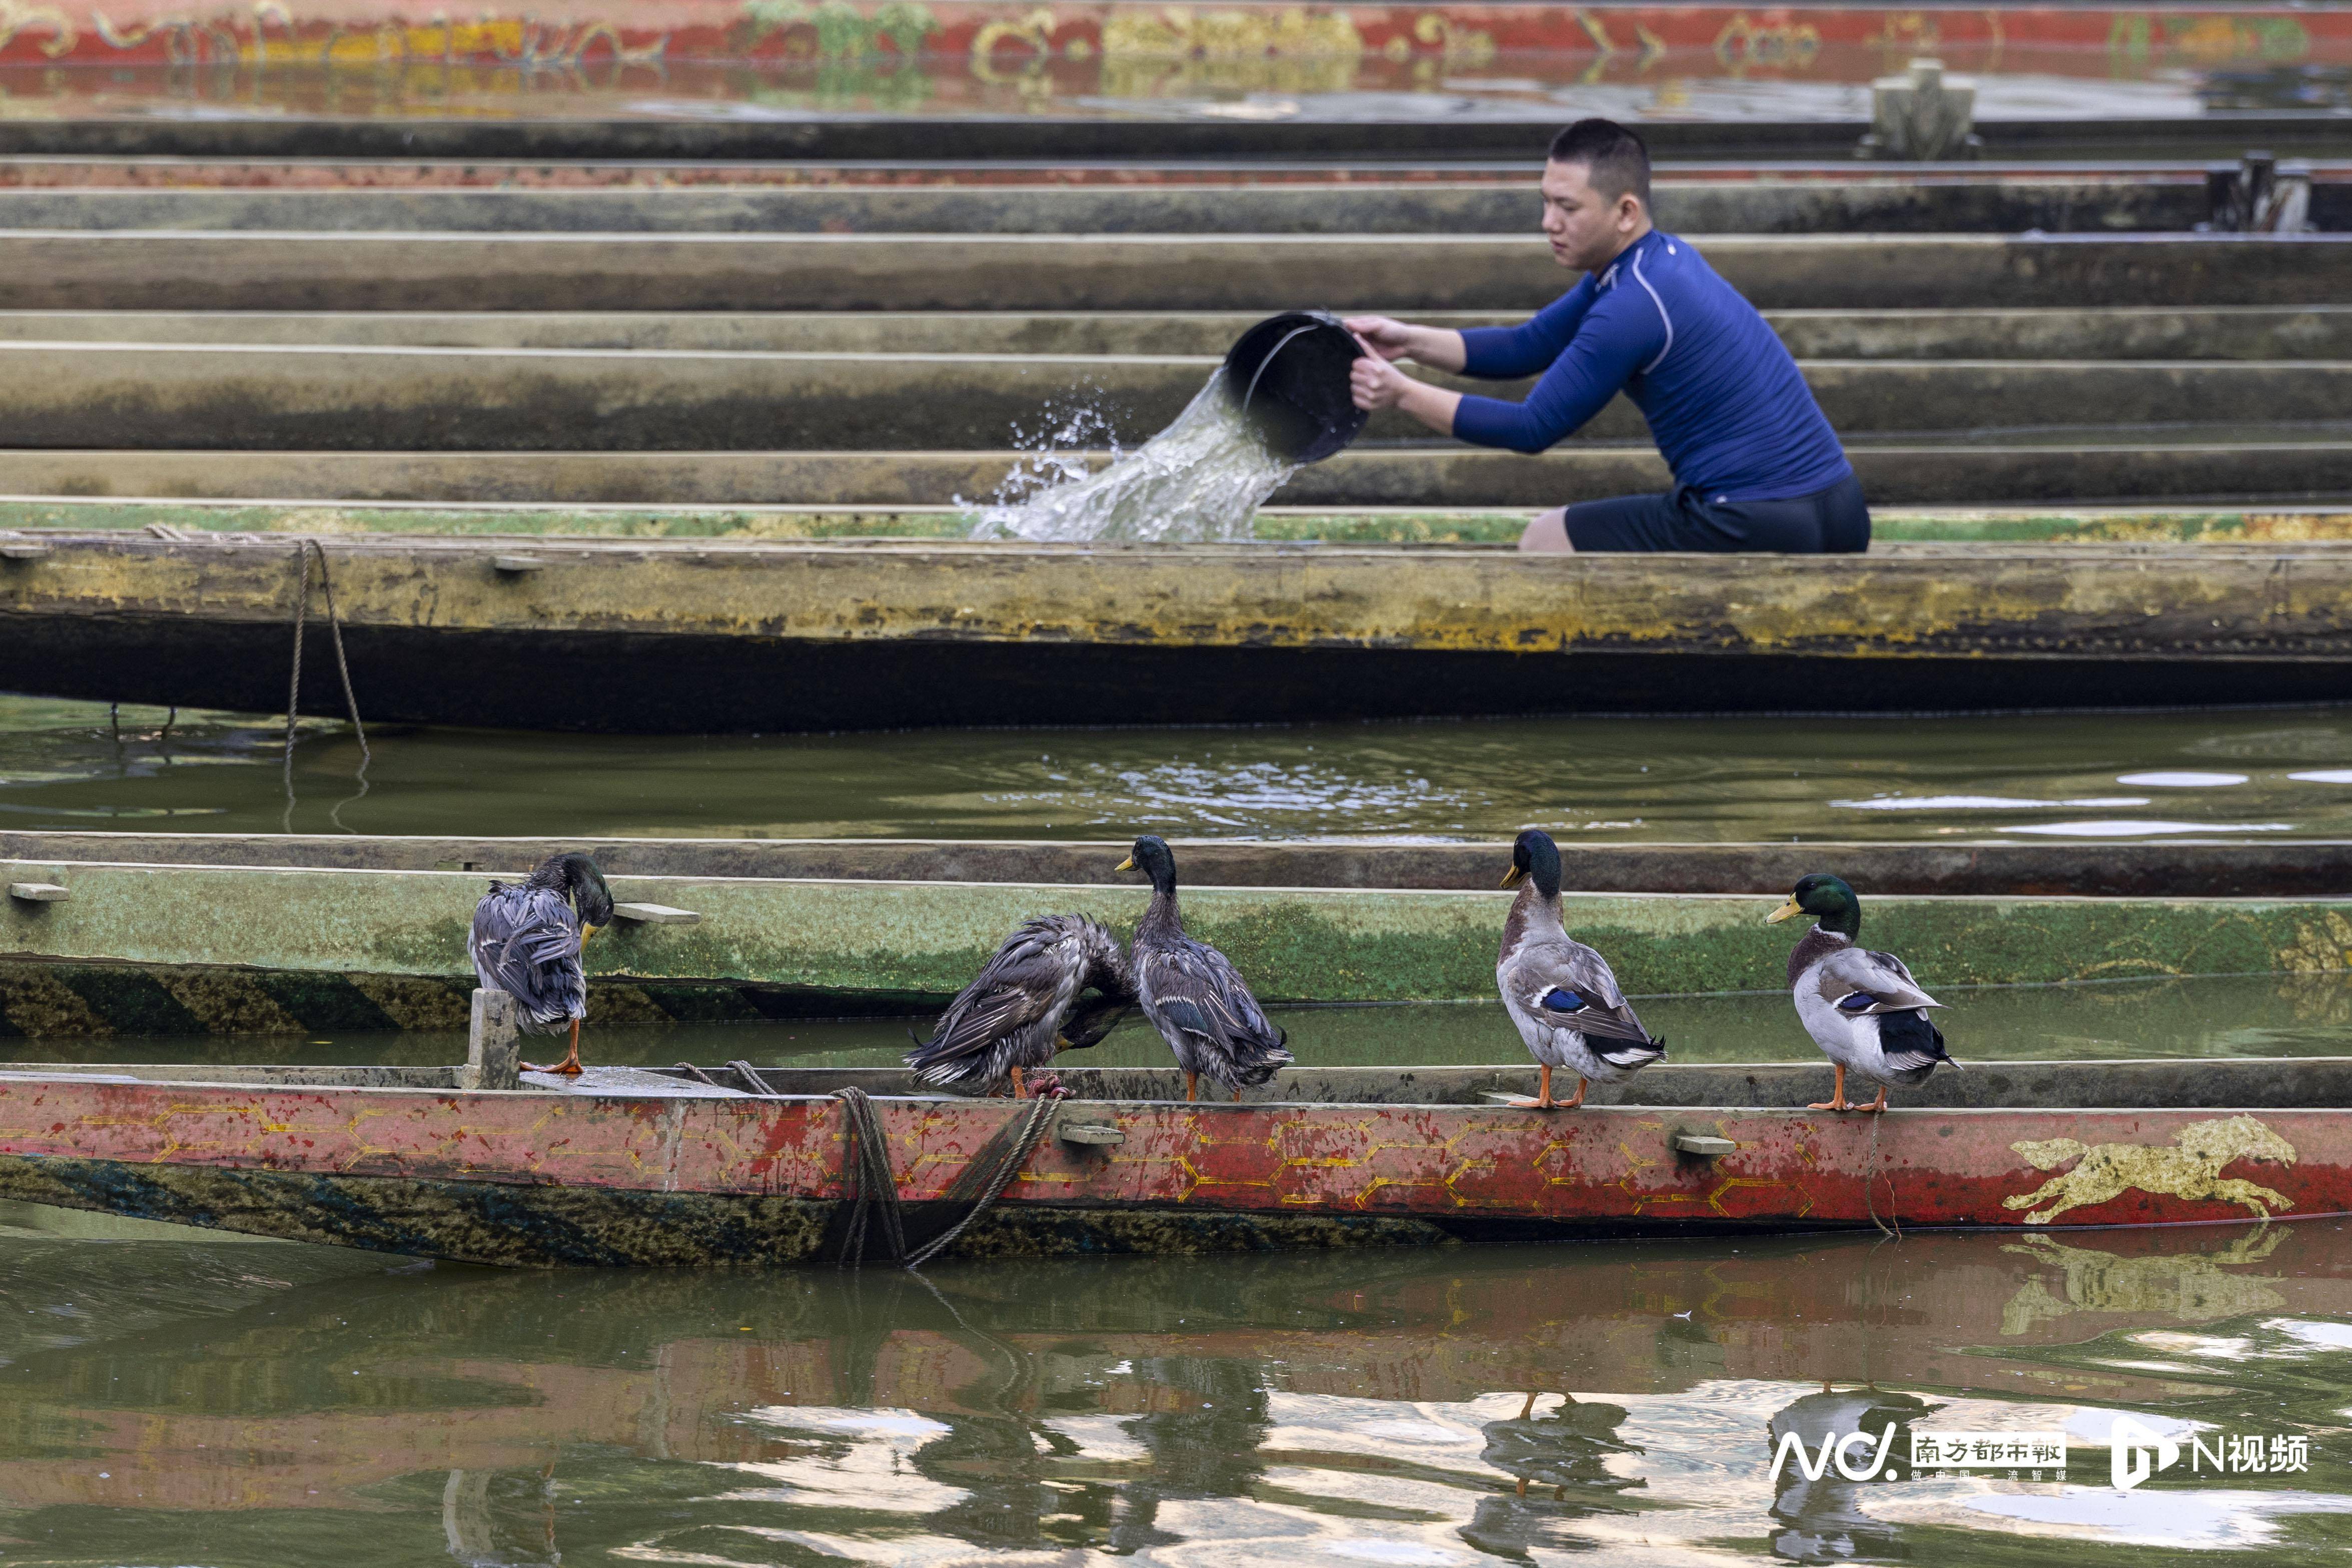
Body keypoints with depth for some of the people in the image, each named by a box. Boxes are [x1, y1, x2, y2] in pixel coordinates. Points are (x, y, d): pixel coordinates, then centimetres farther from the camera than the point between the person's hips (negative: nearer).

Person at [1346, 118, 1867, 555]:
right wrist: (1410, 341, 9)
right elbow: (1526, 348, 19)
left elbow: (1532, 429, -10)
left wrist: (1402, 392, -6)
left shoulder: (1632, 308, -17)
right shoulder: (1663, 257, 13)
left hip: (1756, 526, -9)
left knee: (1545, 542, 6)